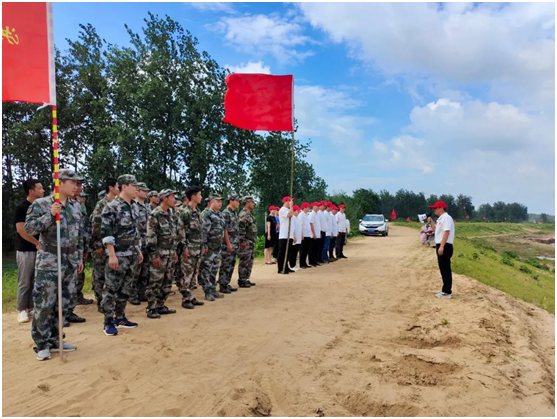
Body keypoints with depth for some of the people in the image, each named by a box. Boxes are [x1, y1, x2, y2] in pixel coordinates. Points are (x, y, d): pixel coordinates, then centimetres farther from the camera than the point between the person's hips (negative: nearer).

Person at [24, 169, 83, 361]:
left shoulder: (76, 206, 9)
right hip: (49, 262, -6)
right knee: (44, 305, 1)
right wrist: (50, 214, -23)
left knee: (64, 303, 12)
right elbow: (28, 228, -14)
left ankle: (54, 340, 25)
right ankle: (42, 344, 15)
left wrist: (80, 258, 15)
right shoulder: (40, 204, -7)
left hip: (70, 262, 6)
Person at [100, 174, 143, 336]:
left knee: (125, 288, 13)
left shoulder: (135, 207, 12)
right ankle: (108, 322, 9)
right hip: (118, 255, -8)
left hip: (132, 255, 8)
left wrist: (139, 250, 17)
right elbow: (106, 233, -16)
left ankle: (120, 318, 24)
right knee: (111, 289, 0)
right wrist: (112, 255, -20)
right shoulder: (112, 206, -12)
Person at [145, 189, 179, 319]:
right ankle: (151, 309, 7)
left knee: (167, 282, 12)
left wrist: (174, 252, 17)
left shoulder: (172, 215, 12)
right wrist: (154, 255, -18)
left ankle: (160, 306, 22)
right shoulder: (155, 215, -13)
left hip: (170, 254, 8)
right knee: (155, 282, -2)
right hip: (159, 254, -8)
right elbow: (150, 237, -16)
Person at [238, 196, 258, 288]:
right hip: (246, 243, -10)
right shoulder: (243, 214, -14)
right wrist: (243, 241, -23)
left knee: (249, 262, 14)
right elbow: (241, 228, -21)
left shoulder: (250, 214, 18)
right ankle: (241, 281, 1)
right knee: (244, 262, -5)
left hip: (251, 242, 10)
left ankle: (246, 279, 21)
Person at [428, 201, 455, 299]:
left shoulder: (446, 217, -13)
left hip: (445, 246, -10)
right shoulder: (440, 219, 18)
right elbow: (437, 230, 26)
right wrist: (431, 223, 16)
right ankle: (445, 290, 21)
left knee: (445, 269, -6)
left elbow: (446, 232, -22)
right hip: (440, 246, 10)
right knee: (443, 268, 14)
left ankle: (447, 292, -2)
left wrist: (441, 246, -27)